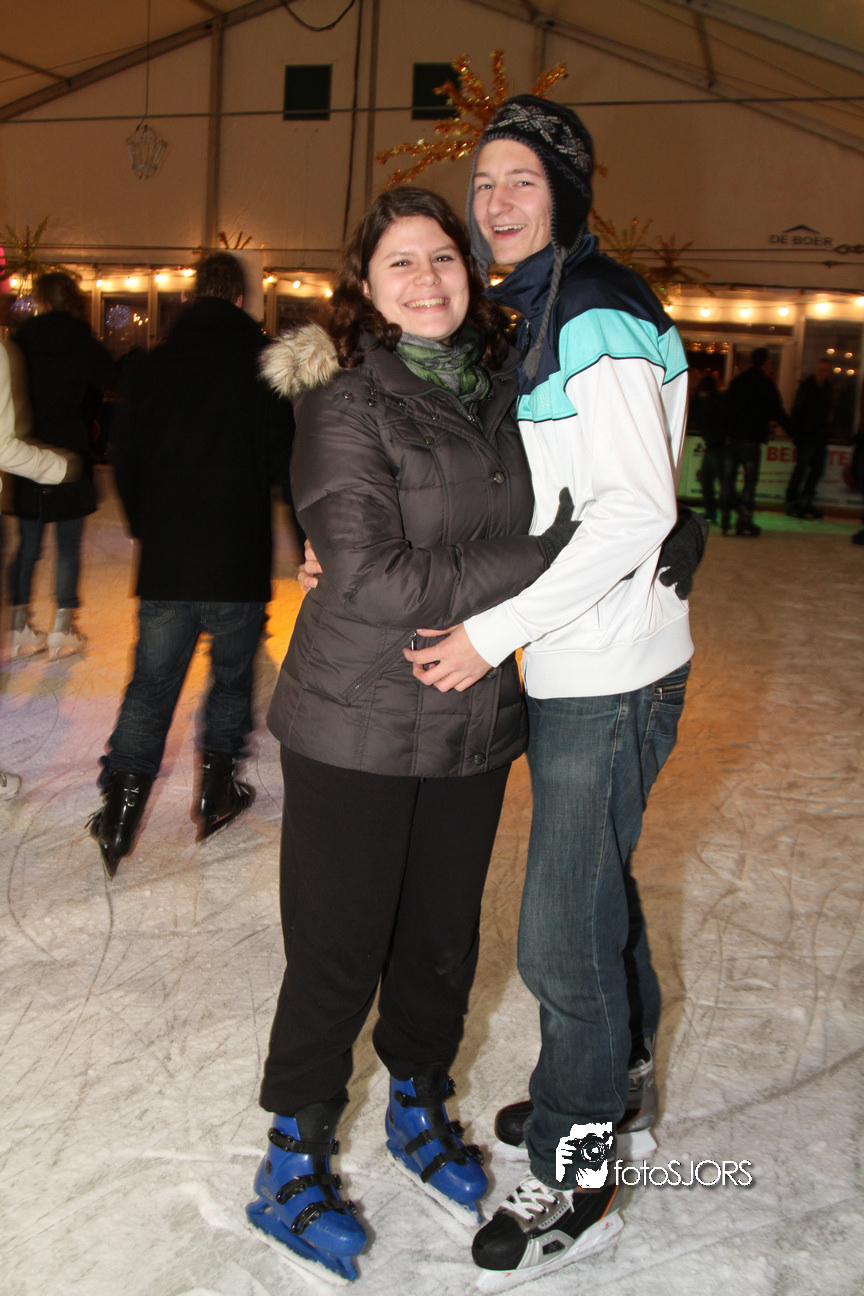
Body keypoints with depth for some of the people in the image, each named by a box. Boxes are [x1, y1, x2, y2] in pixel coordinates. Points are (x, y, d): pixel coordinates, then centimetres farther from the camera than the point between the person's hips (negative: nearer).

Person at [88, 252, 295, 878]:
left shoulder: (152, 367, 3)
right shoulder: (264, 366, -6)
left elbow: (125, 462, 8)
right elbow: (285, 464, -5)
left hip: (165, 564, 2)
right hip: (239, 564, -2)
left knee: (152, 684, 9)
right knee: (232, 677, 16)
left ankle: (120, 810, 4)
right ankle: (218, 792, 23)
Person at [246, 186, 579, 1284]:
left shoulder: (502, 387, 5)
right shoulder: (346, 402, -12)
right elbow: (371, 579, -22)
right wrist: (550, 558, -21)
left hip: (474, 724, 5)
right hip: (357, 728, -5)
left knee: (442, 936, 18)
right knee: (337, 950, 6)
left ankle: (418, 1107, 45)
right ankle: (292, 1164, 30)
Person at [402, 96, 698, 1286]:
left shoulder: (597, 317, -15)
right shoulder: (540, 318, 15)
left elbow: (637, 509, -23)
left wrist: (493, 630, -22)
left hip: (610, 674, -10)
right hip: (575, 665, 10)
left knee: (561, 936, -2)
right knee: (596, 882, 22)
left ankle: (575, 1185, 17)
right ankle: (619, 1084, 43)